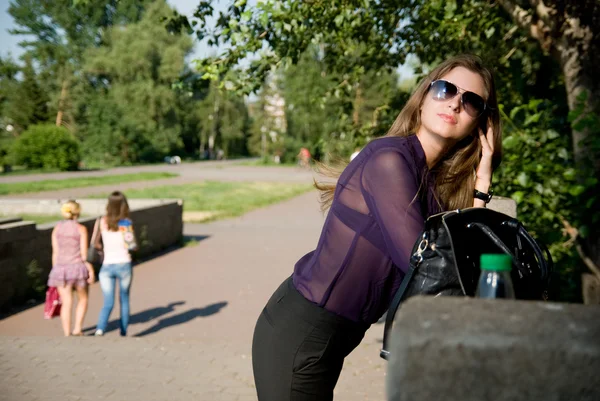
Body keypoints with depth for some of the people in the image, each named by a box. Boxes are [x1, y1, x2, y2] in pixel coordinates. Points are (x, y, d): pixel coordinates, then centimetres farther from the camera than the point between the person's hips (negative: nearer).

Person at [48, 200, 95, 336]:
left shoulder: (57, 228, 3)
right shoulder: (81, 229, -6)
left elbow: (55, 252, 4)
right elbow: (84, 253, -8)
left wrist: (55, 272, 11)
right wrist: (90, 270, -3)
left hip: (61, 269, 2)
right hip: (77, 267, -2)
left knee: (66, 304, 6)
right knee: (83, 299, 17)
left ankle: (67, 335, 5)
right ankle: (77, 329, 6)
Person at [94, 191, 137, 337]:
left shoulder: (102, 222, 2)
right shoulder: (126, 222, -6)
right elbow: (131, 245, -11)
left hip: (107, 266, 1)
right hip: (124, 264, -1)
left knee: (108, 303, 3)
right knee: (124, 299, 17)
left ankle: (100, 329, -20)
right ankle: (123, 332, 20)